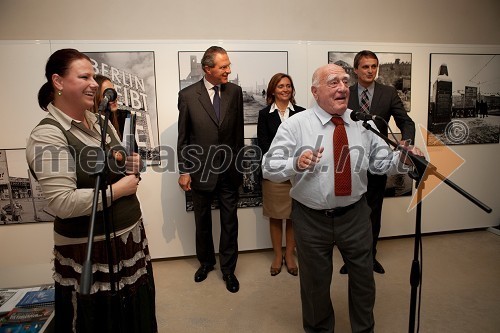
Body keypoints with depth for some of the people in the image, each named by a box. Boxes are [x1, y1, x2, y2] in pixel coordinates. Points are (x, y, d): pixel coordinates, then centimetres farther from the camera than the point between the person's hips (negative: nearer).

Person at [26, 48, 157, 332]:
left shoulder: (101, 121, 6)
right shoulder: (48, 135, -16)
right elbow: (63, 203, -24)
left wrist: (131, 165, -4)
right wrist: (116, 190, -18)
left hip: (130, 235, 7)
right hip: (91, 249, -7)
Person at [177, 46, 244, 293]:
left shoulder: (235, 92, -1)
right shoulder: (188, 95, -7)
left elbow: (238, 131, 4)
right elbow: (183, 137, -3)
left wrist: (239, 164, 6)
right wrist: (183, 171, -4)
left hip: (229, 170, 1)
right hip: (201, 170, -1)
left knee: (229, 222, 9)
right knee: (202, 221, 17)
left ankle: (228, 268, 28)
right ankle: (206, 261, 40)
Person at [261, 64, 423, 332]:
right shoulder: (295, 125, -12)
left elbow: (380, 161, 4)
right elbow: (269, 168, -16)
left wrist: (402, 159, -16)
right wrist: (296, 164, -35)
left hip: (355, 215, 3)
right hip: (311, 218, -3)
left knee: (364, 277, 20)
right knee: (315, 281, 17)